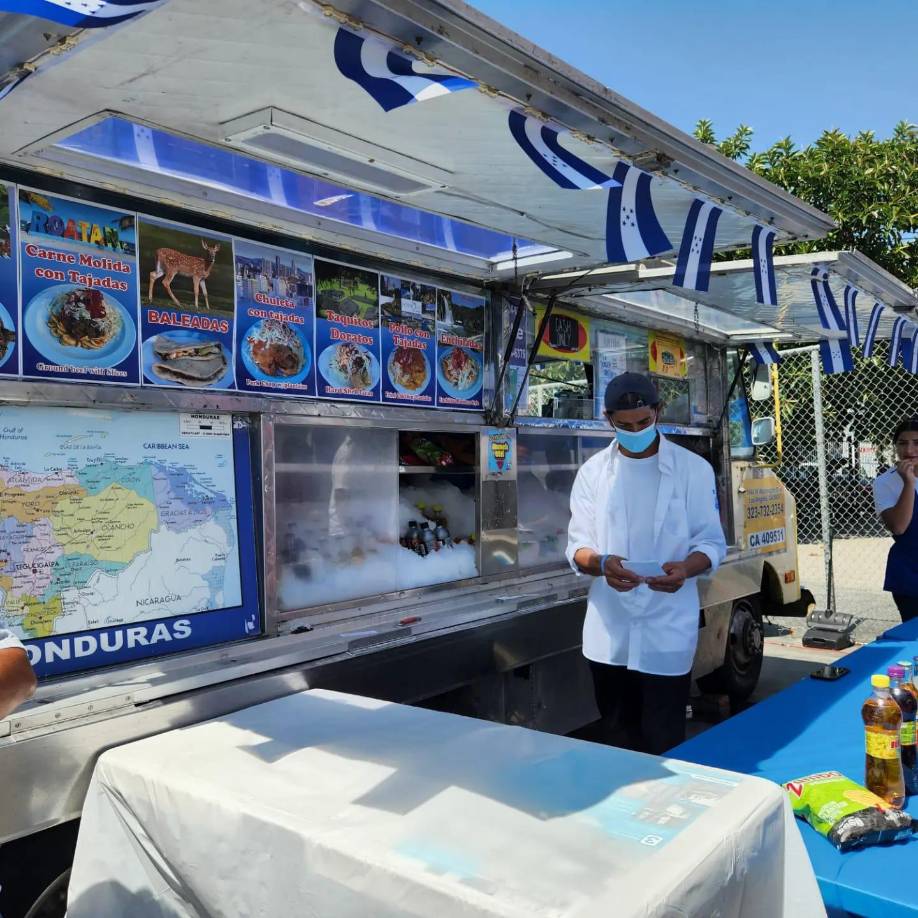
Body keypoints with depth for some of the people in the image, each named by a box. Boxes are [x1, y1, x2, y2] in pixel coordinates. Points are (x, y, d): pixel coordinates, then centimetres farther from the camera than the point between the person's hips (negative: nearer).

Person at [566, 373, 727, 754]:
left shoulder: (693, 469, -2)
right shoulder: (593, 471, 3)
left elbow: (712, 543, -1)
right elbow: (577, 546, 2)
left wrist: (686, 568, -23)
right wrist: (601, 563, -22)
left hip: (667, 629, -2)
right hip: (609, 631, 3)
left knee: (663, 743, 2)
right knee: (620, 738, 16)